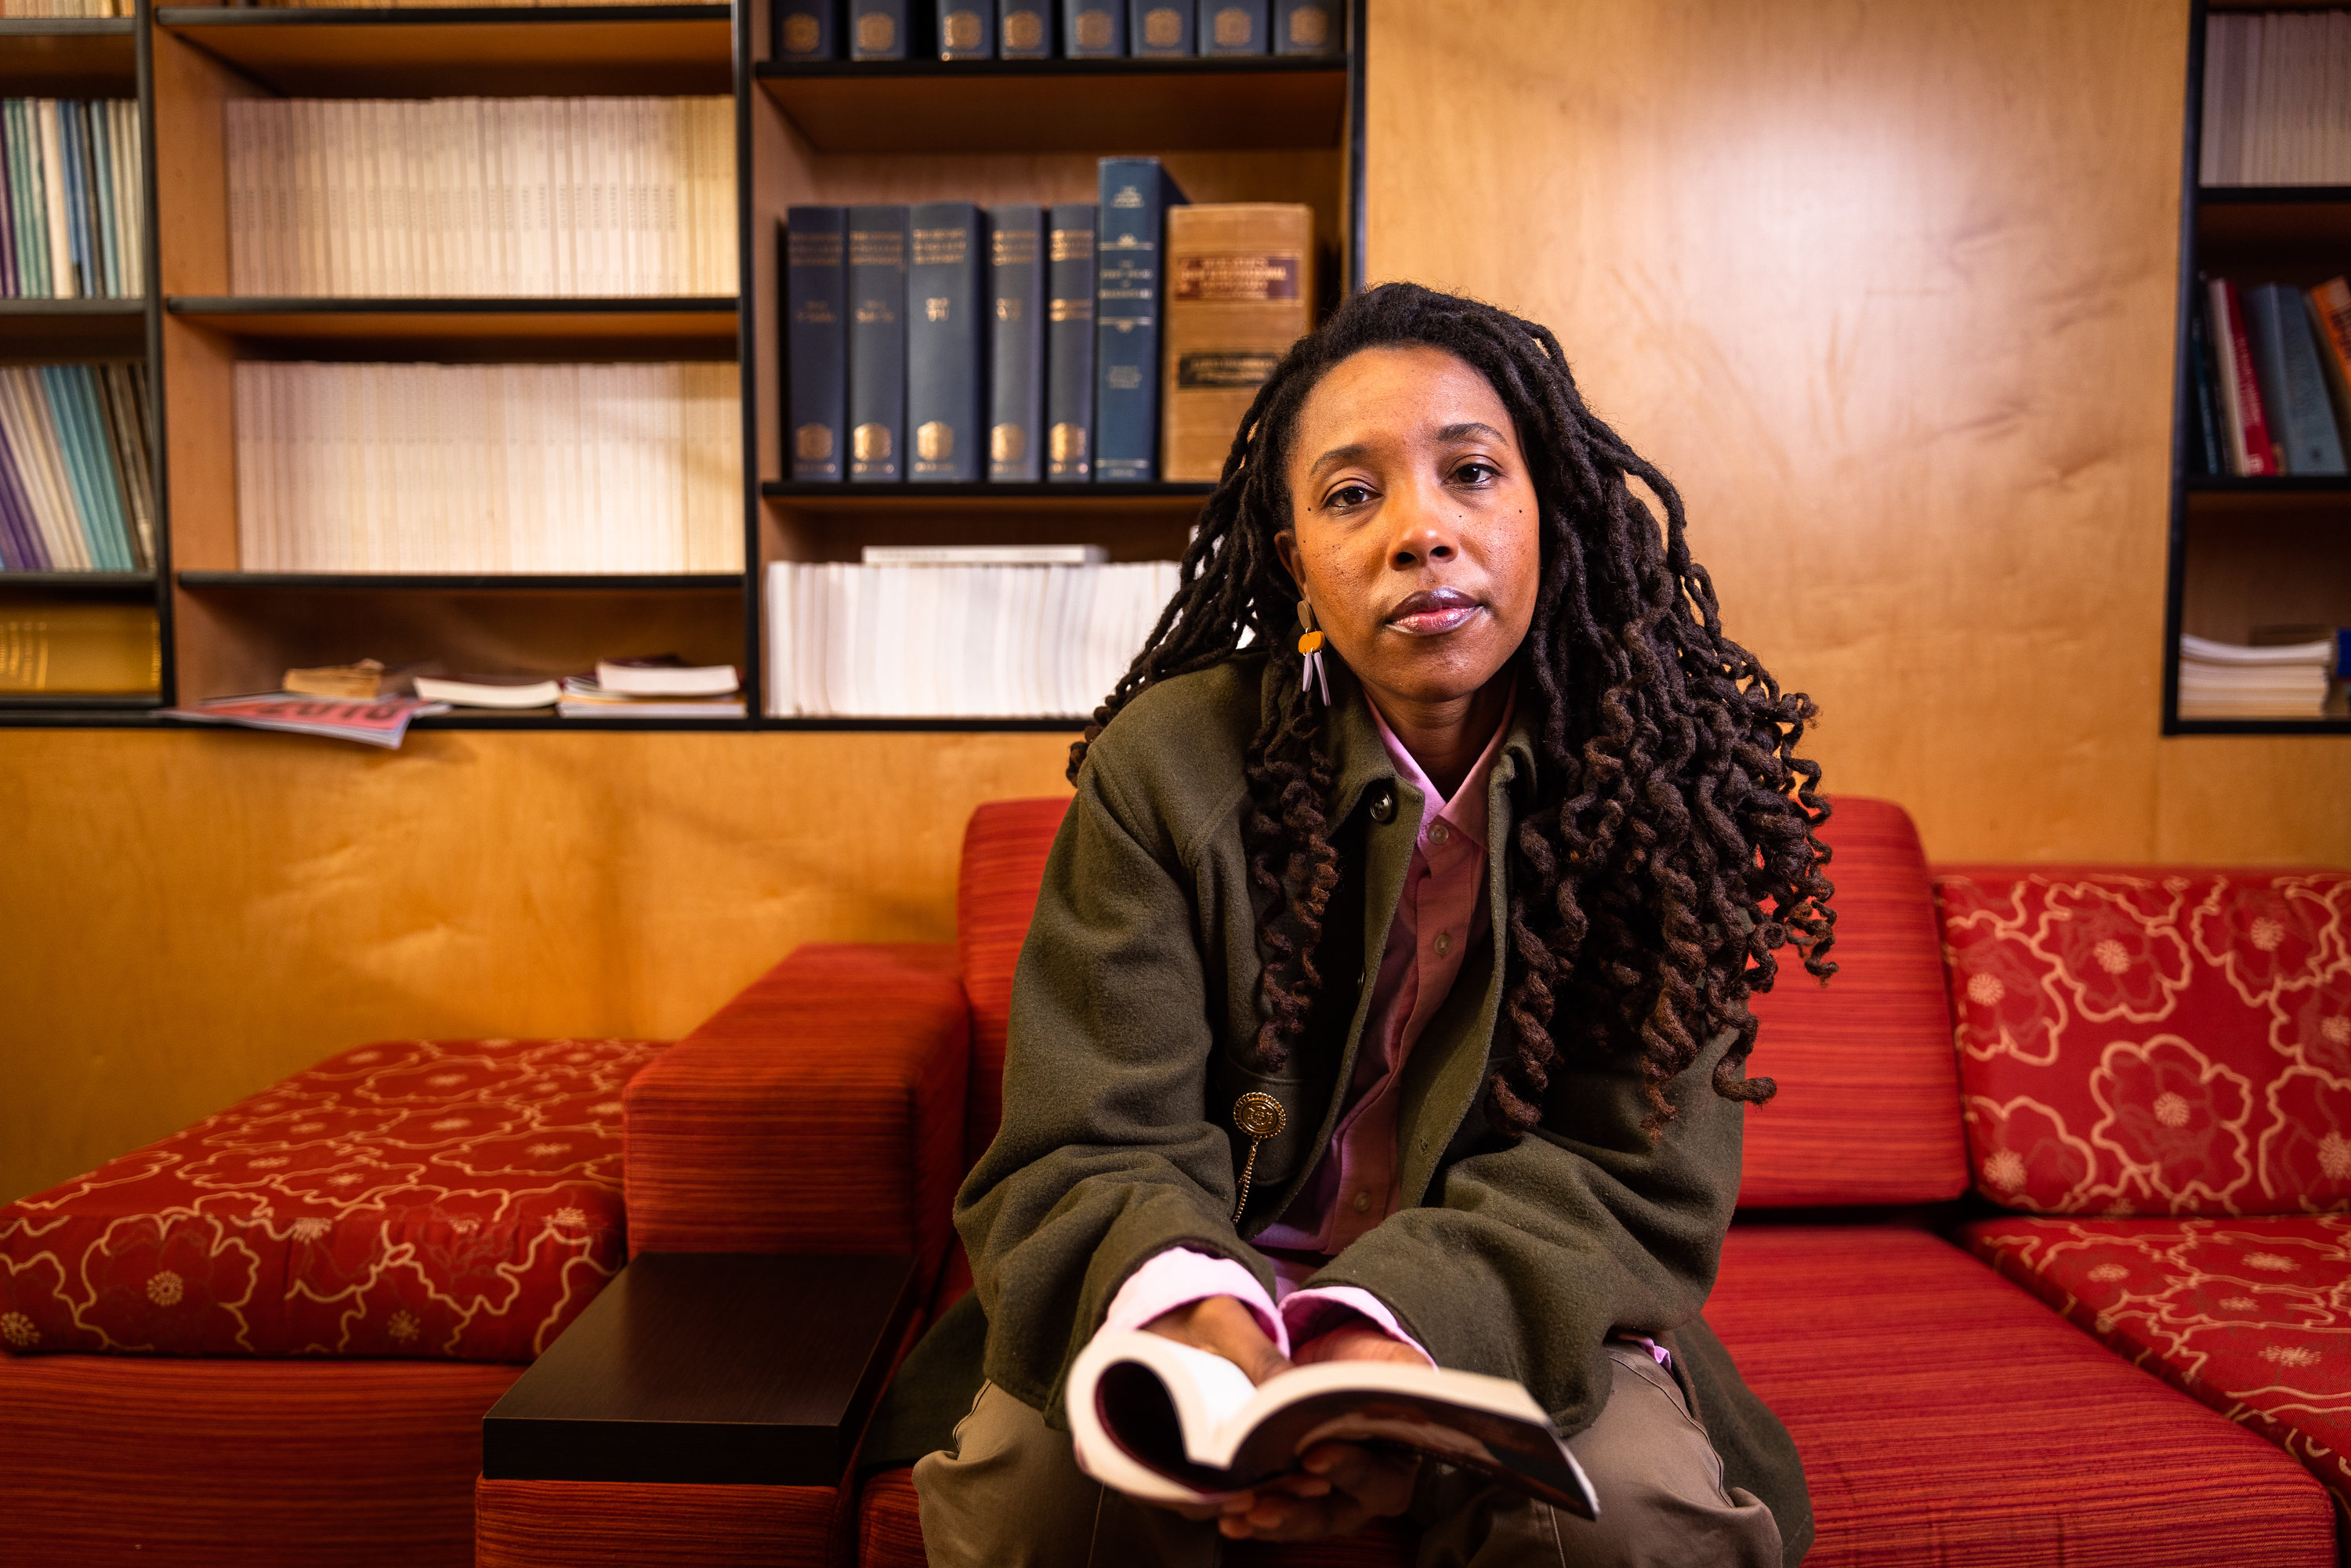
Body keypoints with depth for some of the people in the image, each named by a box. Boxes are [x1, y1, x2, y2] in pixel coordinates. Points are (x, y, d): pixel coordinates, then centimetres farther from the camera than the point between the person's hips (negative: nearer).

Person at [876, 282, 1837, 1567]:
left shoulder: (1655, 783, -9)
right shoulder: (1168, 763, -12)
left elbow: (1634, 1172, -12)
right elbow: (1091, 1149, -14)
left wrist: (1409, 1328, -32)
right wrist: (1194, 1319, -38)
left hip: (1506, 1304, 1)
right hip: (1230, 1281, 0)